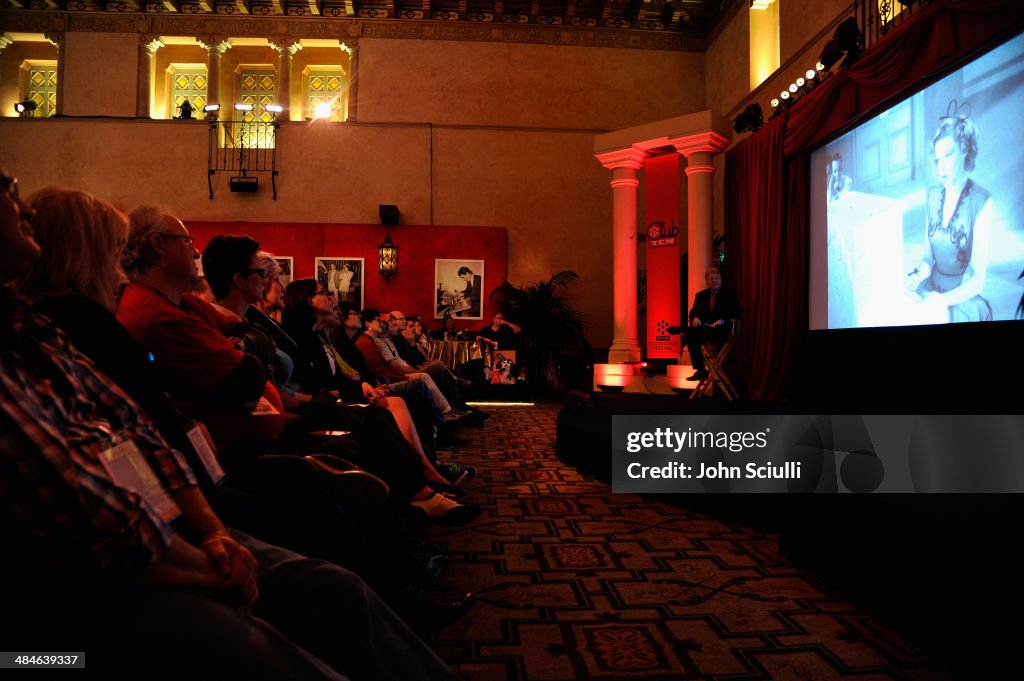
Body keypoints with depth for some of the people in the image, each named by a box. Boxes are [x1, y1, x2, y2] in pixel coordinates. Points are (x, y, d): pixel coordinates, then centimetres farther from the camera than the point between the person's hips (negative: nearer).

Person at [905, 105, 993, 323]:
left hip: (962, 298, -5)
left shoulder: (981, 201, -12)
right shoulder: (934, 195, 5)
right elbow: (928, 255, 8)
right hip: (932, 288, 5)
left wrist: (943, 300, -30)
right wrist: (919, 276, -13)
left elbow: (978, 278, -14)